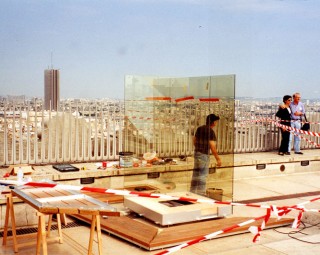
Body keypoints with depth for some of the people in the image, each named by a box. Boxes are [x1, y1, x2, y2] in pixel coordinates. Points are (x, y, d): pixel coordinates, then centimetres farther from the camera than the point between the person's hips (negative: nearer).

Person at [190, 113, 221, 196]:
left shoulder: (199, 129, 7)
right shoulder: (211, 132, -16)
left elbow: (194, 141, 16)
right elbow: (212, 147, -19)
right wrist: (218, 159, -14)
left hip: (197, 153, 8)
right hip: (204, 155, -8)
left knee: (196, 173, 17)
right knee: (203, 175, 0)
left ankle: (193, 191, 27)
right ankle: (201, 193, 6)